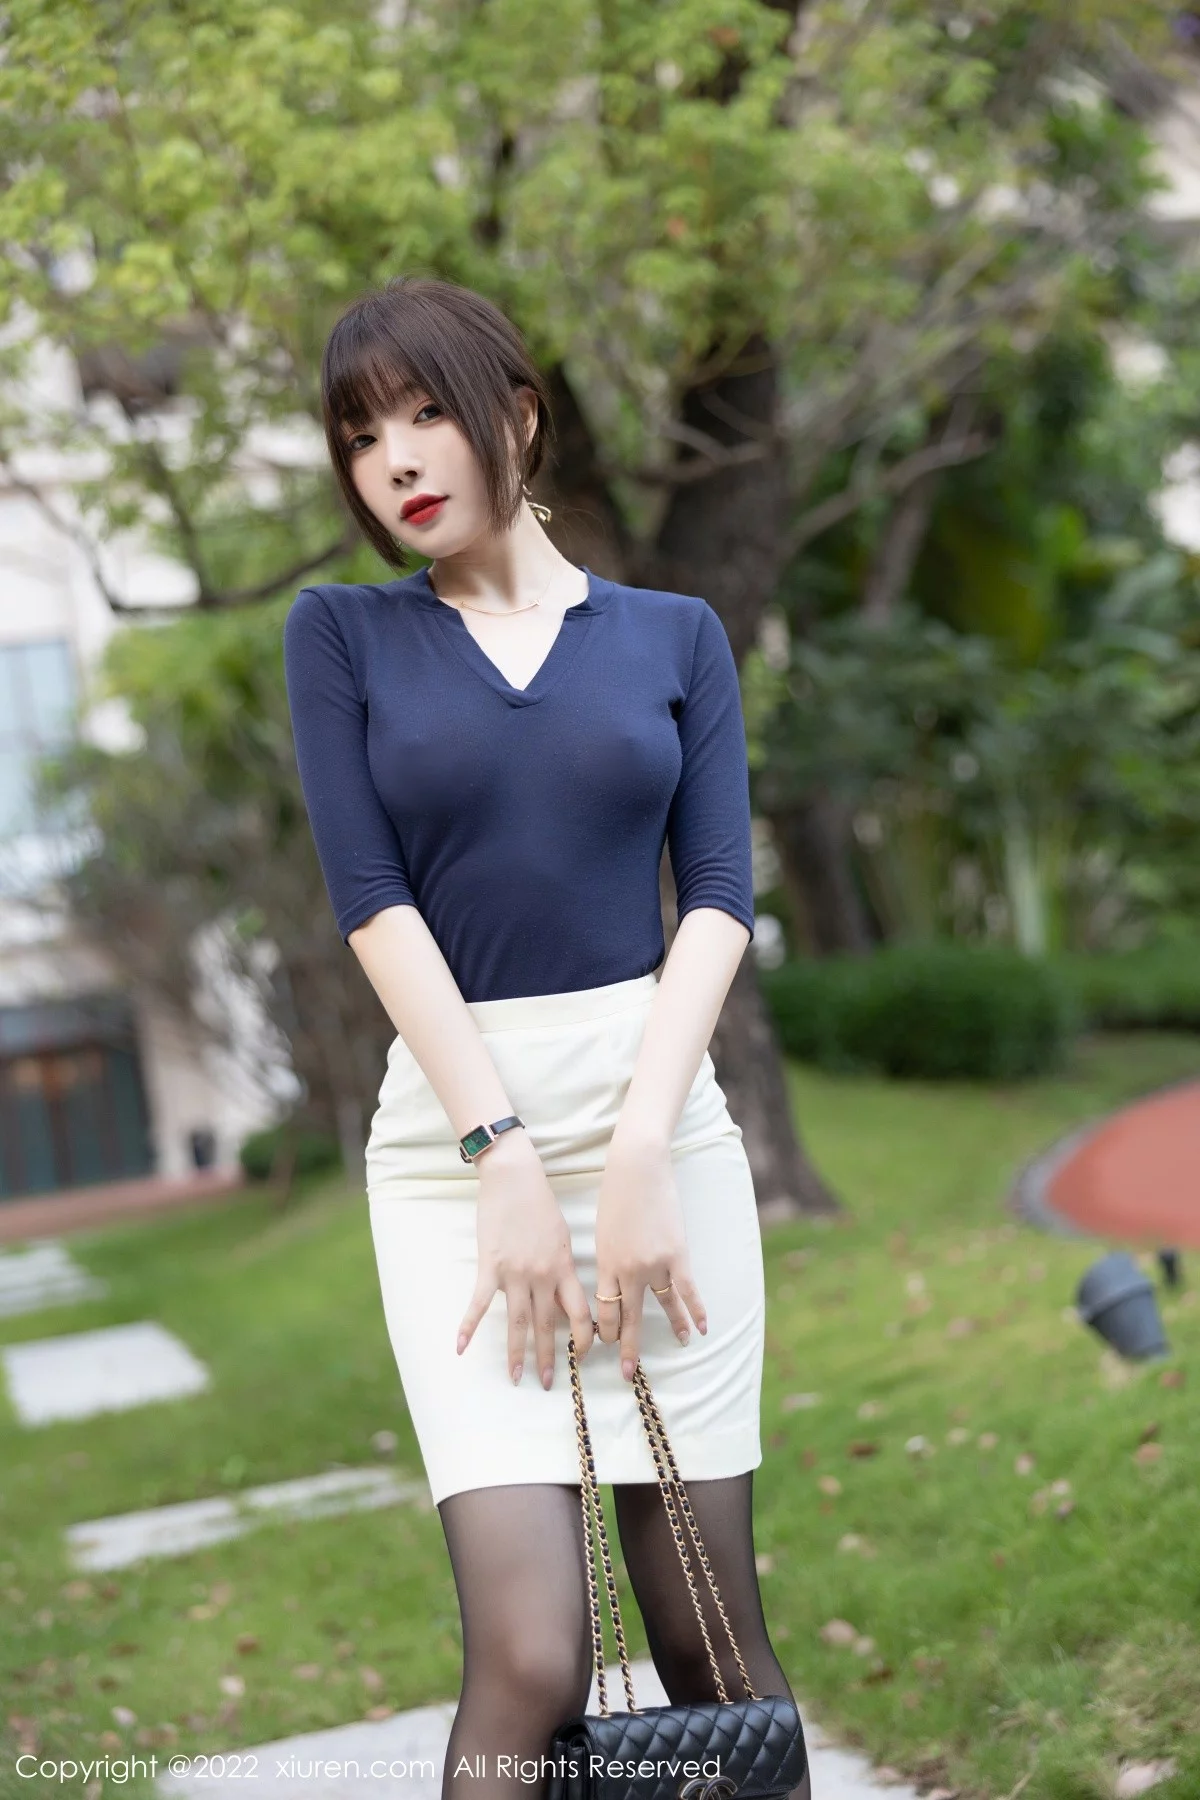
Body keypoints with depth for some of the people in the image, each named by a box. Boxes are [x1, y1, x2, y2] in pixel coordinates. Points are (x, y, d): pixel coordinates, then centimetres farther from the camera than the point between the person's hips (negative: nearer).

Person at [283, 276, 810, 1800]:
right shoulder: (341, 632, 8)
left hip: (663, 1111, 1)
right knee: (530, 1654, -12)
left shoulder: (674, 634, 11)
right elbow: (370, 895, -2)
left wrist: (638, 1153, -11)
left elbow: (721, 893, 2)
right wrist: (505, 1159, -11)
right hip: (450, 1132, -1)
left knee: (713, 1639, 3)